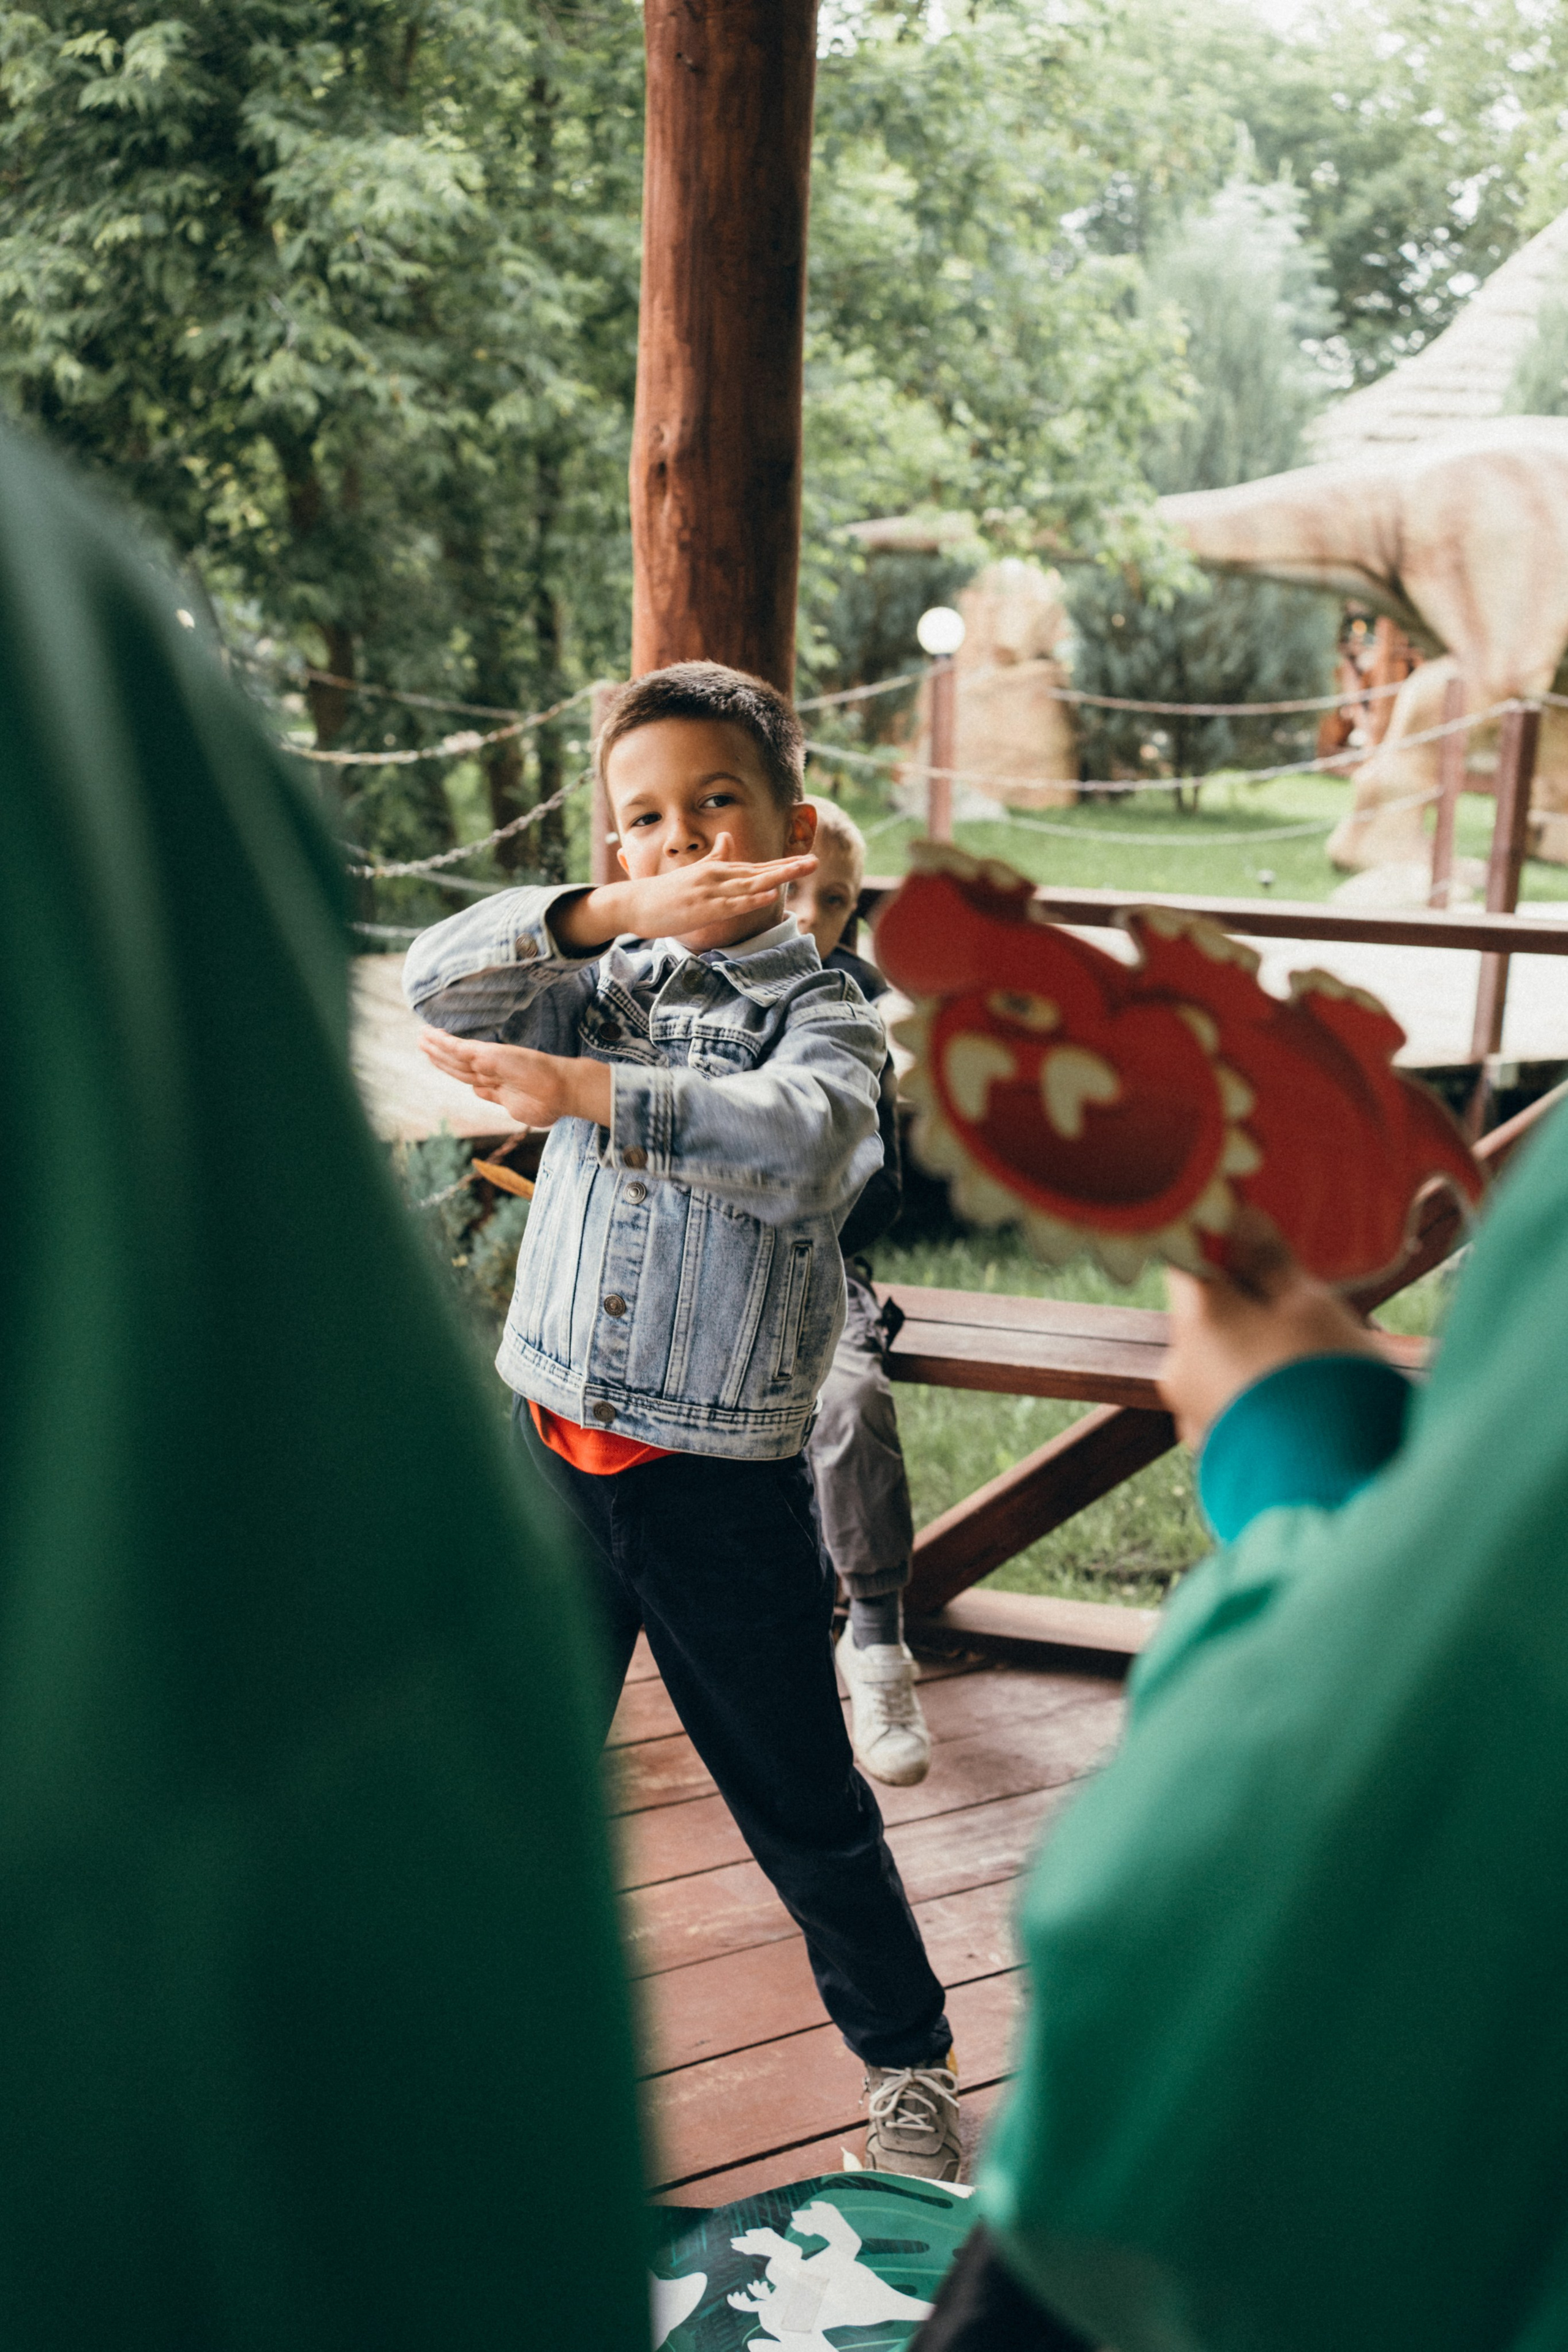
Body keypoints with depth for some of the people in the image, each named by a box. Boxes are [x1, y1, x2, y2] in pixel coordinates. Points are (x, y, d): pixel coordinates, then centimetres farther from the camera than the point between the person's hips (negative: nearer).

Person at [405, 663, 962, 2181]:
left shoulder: (821, 1015, -8)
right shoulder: (605, 979, 5)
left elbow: (796, 1144, -30)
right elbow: (438, 985, -12)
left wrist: (582, 1089, -35)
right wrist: (616, 913, -23)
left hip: (723, 1479, -4)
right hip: (549, 1451, 4)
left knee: (801, 1800, 10)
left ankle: (907, 2059, 31)